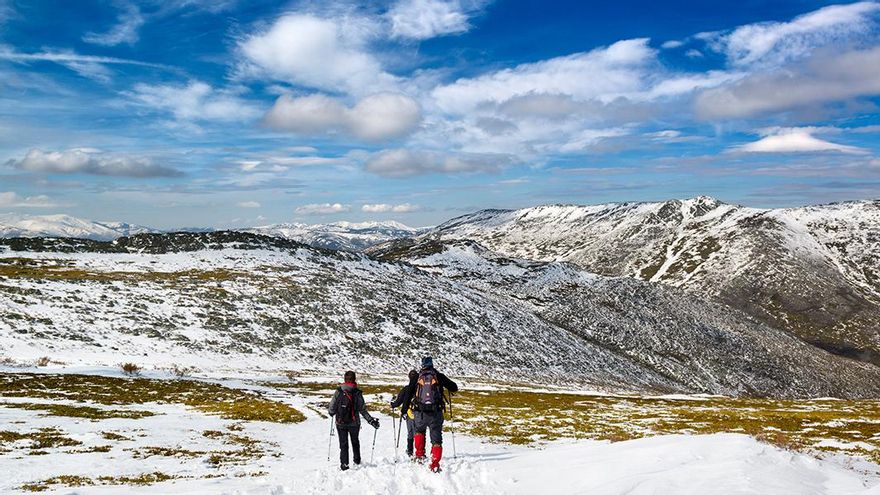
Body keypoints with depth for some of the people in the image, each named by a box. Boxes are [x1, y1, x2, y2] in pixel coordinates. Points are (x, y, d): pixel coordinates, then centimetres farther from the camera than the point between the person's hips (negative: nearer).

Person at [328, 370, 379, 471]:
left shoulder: (338, 392, -11)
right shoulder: (357, 393, -12)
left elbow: (332, 408, -8)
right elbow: (362, 410, -12)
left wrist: (330, 412, 15)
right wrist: (371, 420, -7)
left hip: (341, 423, -1)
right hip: (354, 423, 1)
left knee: (343, 444, 11)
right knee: (355, 442, 23)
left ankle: (344, 464, 5)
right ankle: (357, 460, 35)